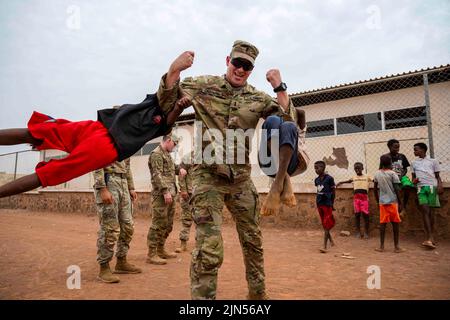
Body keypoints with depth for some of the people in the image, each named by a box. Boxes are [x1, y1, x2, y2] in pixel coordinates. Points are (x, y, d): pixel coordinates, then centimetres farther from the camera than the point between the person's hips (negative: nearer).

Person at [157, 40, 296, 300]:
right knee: (209, 249, -13)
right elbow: (164, 103, -7)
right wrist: (174, 70, -21)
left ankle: (258, 293, 39)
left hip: (241, 180, 4)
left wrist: (279, 87, -13)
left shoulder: (258, 99, 5)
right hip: (208, 177, -4)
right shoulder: (204, 86, 0)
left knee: (253, 242, 17)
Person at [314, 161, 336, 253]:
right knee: (324, 225, 14)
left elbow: (333, 191, -4)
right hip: (319, 204, 6)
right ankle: (331, 241, 32)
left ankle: (325, 246, -5)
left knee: (326, 225, -6)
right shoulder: (316, 180, 8)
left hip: (327, 204, -6)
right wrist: (317, 202, 11)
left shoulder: (329, 178, -9)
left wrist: (332, 204, -4)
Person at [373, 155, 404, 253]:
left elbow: (375, 189, 9)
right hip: (393, 201, -3)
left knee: (382, 223, 6)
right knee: (395, 223, 5)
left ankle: (381, 246, 8)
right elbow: (396, 190, -8)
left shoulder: (377, 174, 6)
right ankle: (396, 246, 10)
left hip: (382, 202, 3)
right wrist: (400, 203, -2)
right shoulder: (392, 174, -6)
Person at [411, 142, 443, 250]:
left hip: (432, 187, -2)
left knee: (430, 210, -1)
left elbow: (437, 176, 8)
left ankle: (430, 237, 8)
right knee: (425, 211, -9)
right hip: (421, 188, 2)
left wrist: (440, 185, -9)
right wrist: (414, 180, -2)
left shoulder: (433, 161, 9)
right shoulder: (414, 163, 17)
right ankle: (430, 238, -12)